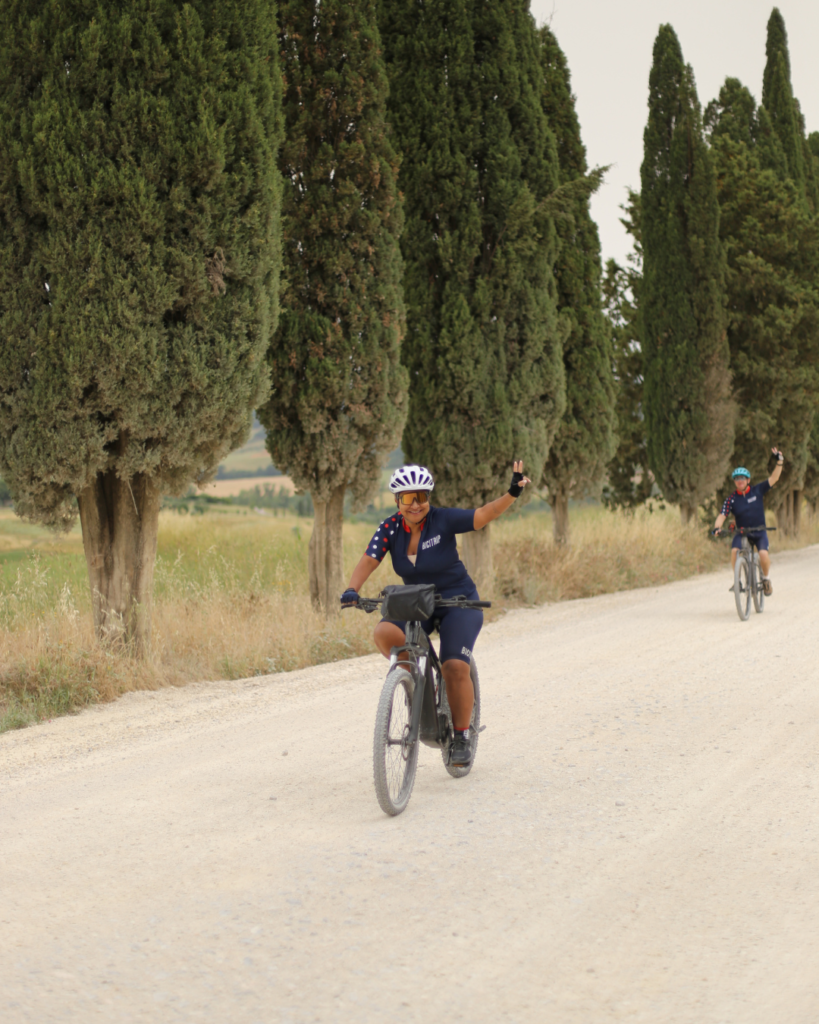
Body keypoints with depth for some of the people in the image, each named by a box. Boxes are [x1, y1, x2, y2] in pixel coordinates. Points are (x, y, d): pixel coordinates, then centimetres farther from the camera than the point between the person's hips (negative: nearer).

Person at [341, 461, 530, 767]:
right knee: (384, 633, -27)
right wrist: (352, 590, -32)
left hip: (458, 601, -3)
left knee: (455, 667, -18)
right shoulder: (390, 529, -7)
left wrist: (512, 493, -38)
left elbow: (484, 515, -22)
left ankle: (462, 737, 0)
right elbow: (368, 561, -14)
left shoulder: (443, 520, -15)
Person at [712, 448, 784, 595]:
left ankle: (766, 578, 2)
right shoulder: (731, 499, -4)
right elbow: (722, 515, -12)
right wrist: (717, 527, -31)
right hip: (742, 532, 0)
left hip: (759, 531, 0)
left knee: (763, 554, -27)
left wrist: (780, 462, -18)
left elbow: (774, 478, -5)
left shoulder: (757, 491, -1)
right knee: (734, 550, -29)